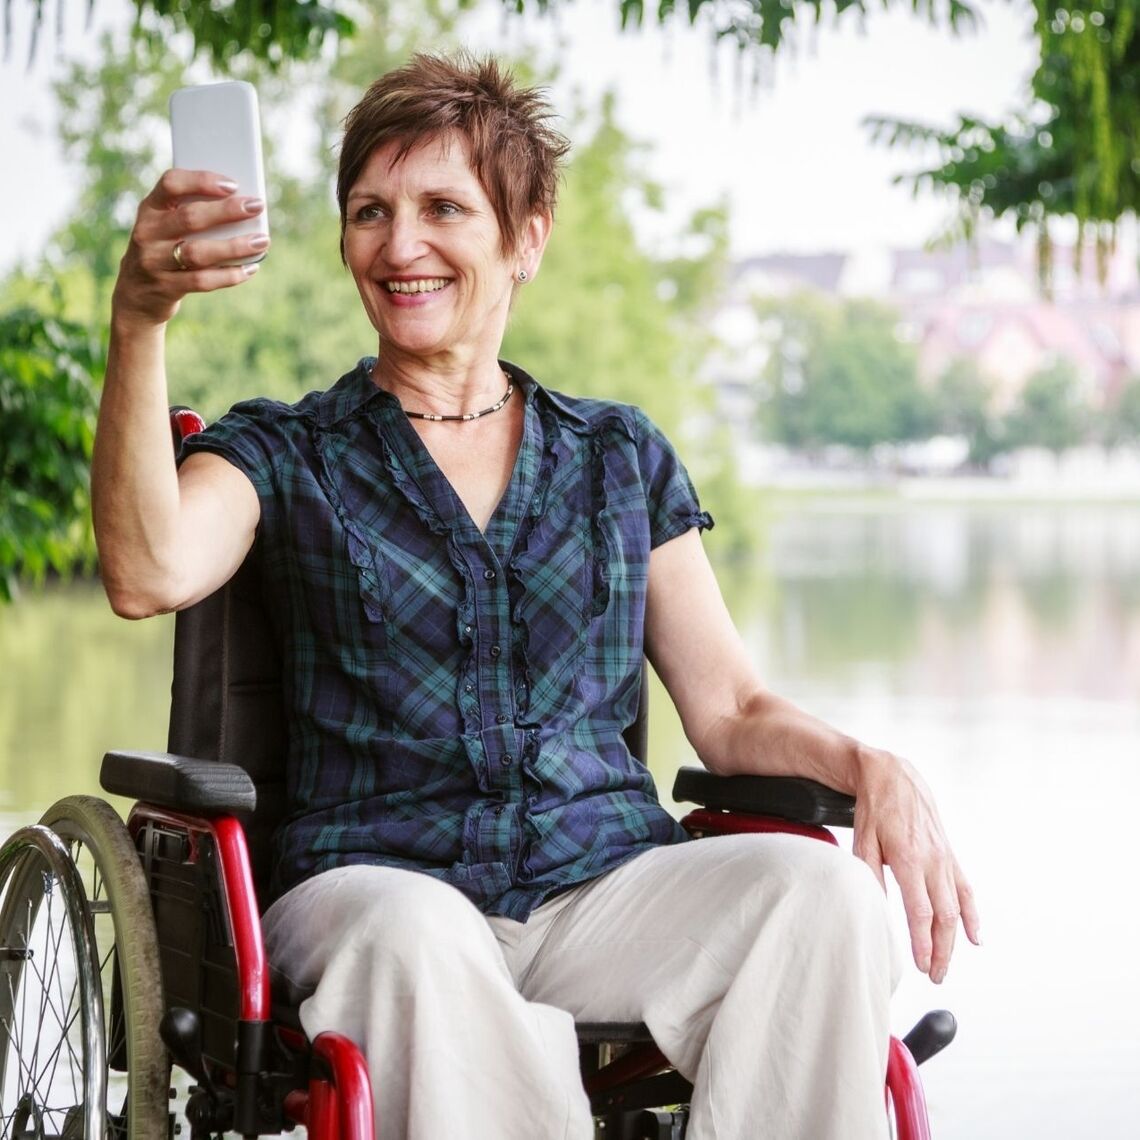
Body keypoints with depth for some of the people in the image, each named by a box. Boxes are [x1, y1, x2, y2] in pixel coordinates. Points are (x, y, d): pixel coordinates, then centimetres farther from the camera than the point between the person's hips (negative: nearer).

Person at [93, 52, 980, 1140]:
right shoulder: (286, 453, 12)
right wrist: (138, 324, -23)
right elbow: (150, 574, -11)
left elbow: (727, 709, 15)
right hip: (378, 877, -2)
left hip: (606, 882, 3)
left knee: (823, 888, -28)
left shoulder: (621, 456, 20)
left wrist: (869, 764, -6)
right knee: (414, 932, -38)